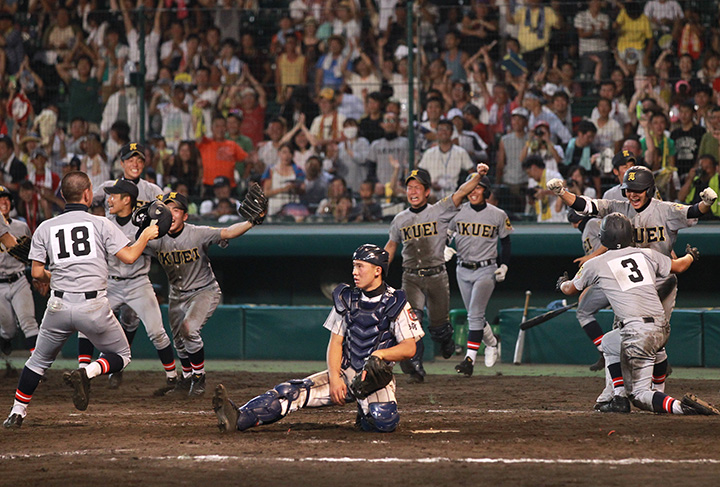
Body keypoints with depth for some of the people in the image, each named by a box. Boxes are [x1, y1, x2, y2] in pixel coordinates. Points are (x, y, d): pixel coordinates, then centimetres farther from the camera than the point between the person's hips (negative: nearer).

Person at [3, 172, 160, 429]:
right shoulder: (101, 224, -1)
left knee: (39, 360, 21)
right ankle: (86, 373, -13)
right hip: (94, 306, -3)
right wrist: (147, 235, 13)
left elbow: (37, 273, 3)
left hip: (58, 307, 3)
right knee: (120, 355, 15)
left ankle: (17, 413, 17)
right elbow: (129, 256, -4)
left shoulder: (45, 228, 6)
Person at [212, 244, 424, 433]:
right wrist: (335, 378, -11)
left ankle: (366, 414, 4)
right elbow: (335, 342, 6)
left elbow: (409, 348, -6)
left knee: (385, 421, -33)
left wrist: (380, 354, -25)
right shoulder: (346, 299, 9)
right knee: (295, 391, -18)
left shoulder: (396, 303, -4)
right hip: (346, 372, 4)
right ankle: (239, 419, -34)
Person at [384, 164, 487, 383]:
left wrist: (478, 176, -30)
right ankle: (415, 366, -19)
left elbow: (461, 192, -14)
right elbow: (391, 246, 22)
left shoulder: (439, 211, -2)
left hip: (436, 276, -1)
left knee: (439, 325, 6)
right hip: (411, 278, 1)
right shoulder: (400, 220, 8)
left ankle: (446, 341, 43)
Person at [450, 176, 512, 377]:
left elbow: (505, 241, 7)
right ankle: (491, 343, 39)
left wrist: (503, 266, -2)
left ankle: (469, 359, -16)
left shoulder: (498, 215, -4)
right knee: (474, 315, 12)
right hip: (463, 269, 4)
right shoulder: (458, 211, 0)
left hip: (486, 270, -4)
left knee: (475, 314, -14)